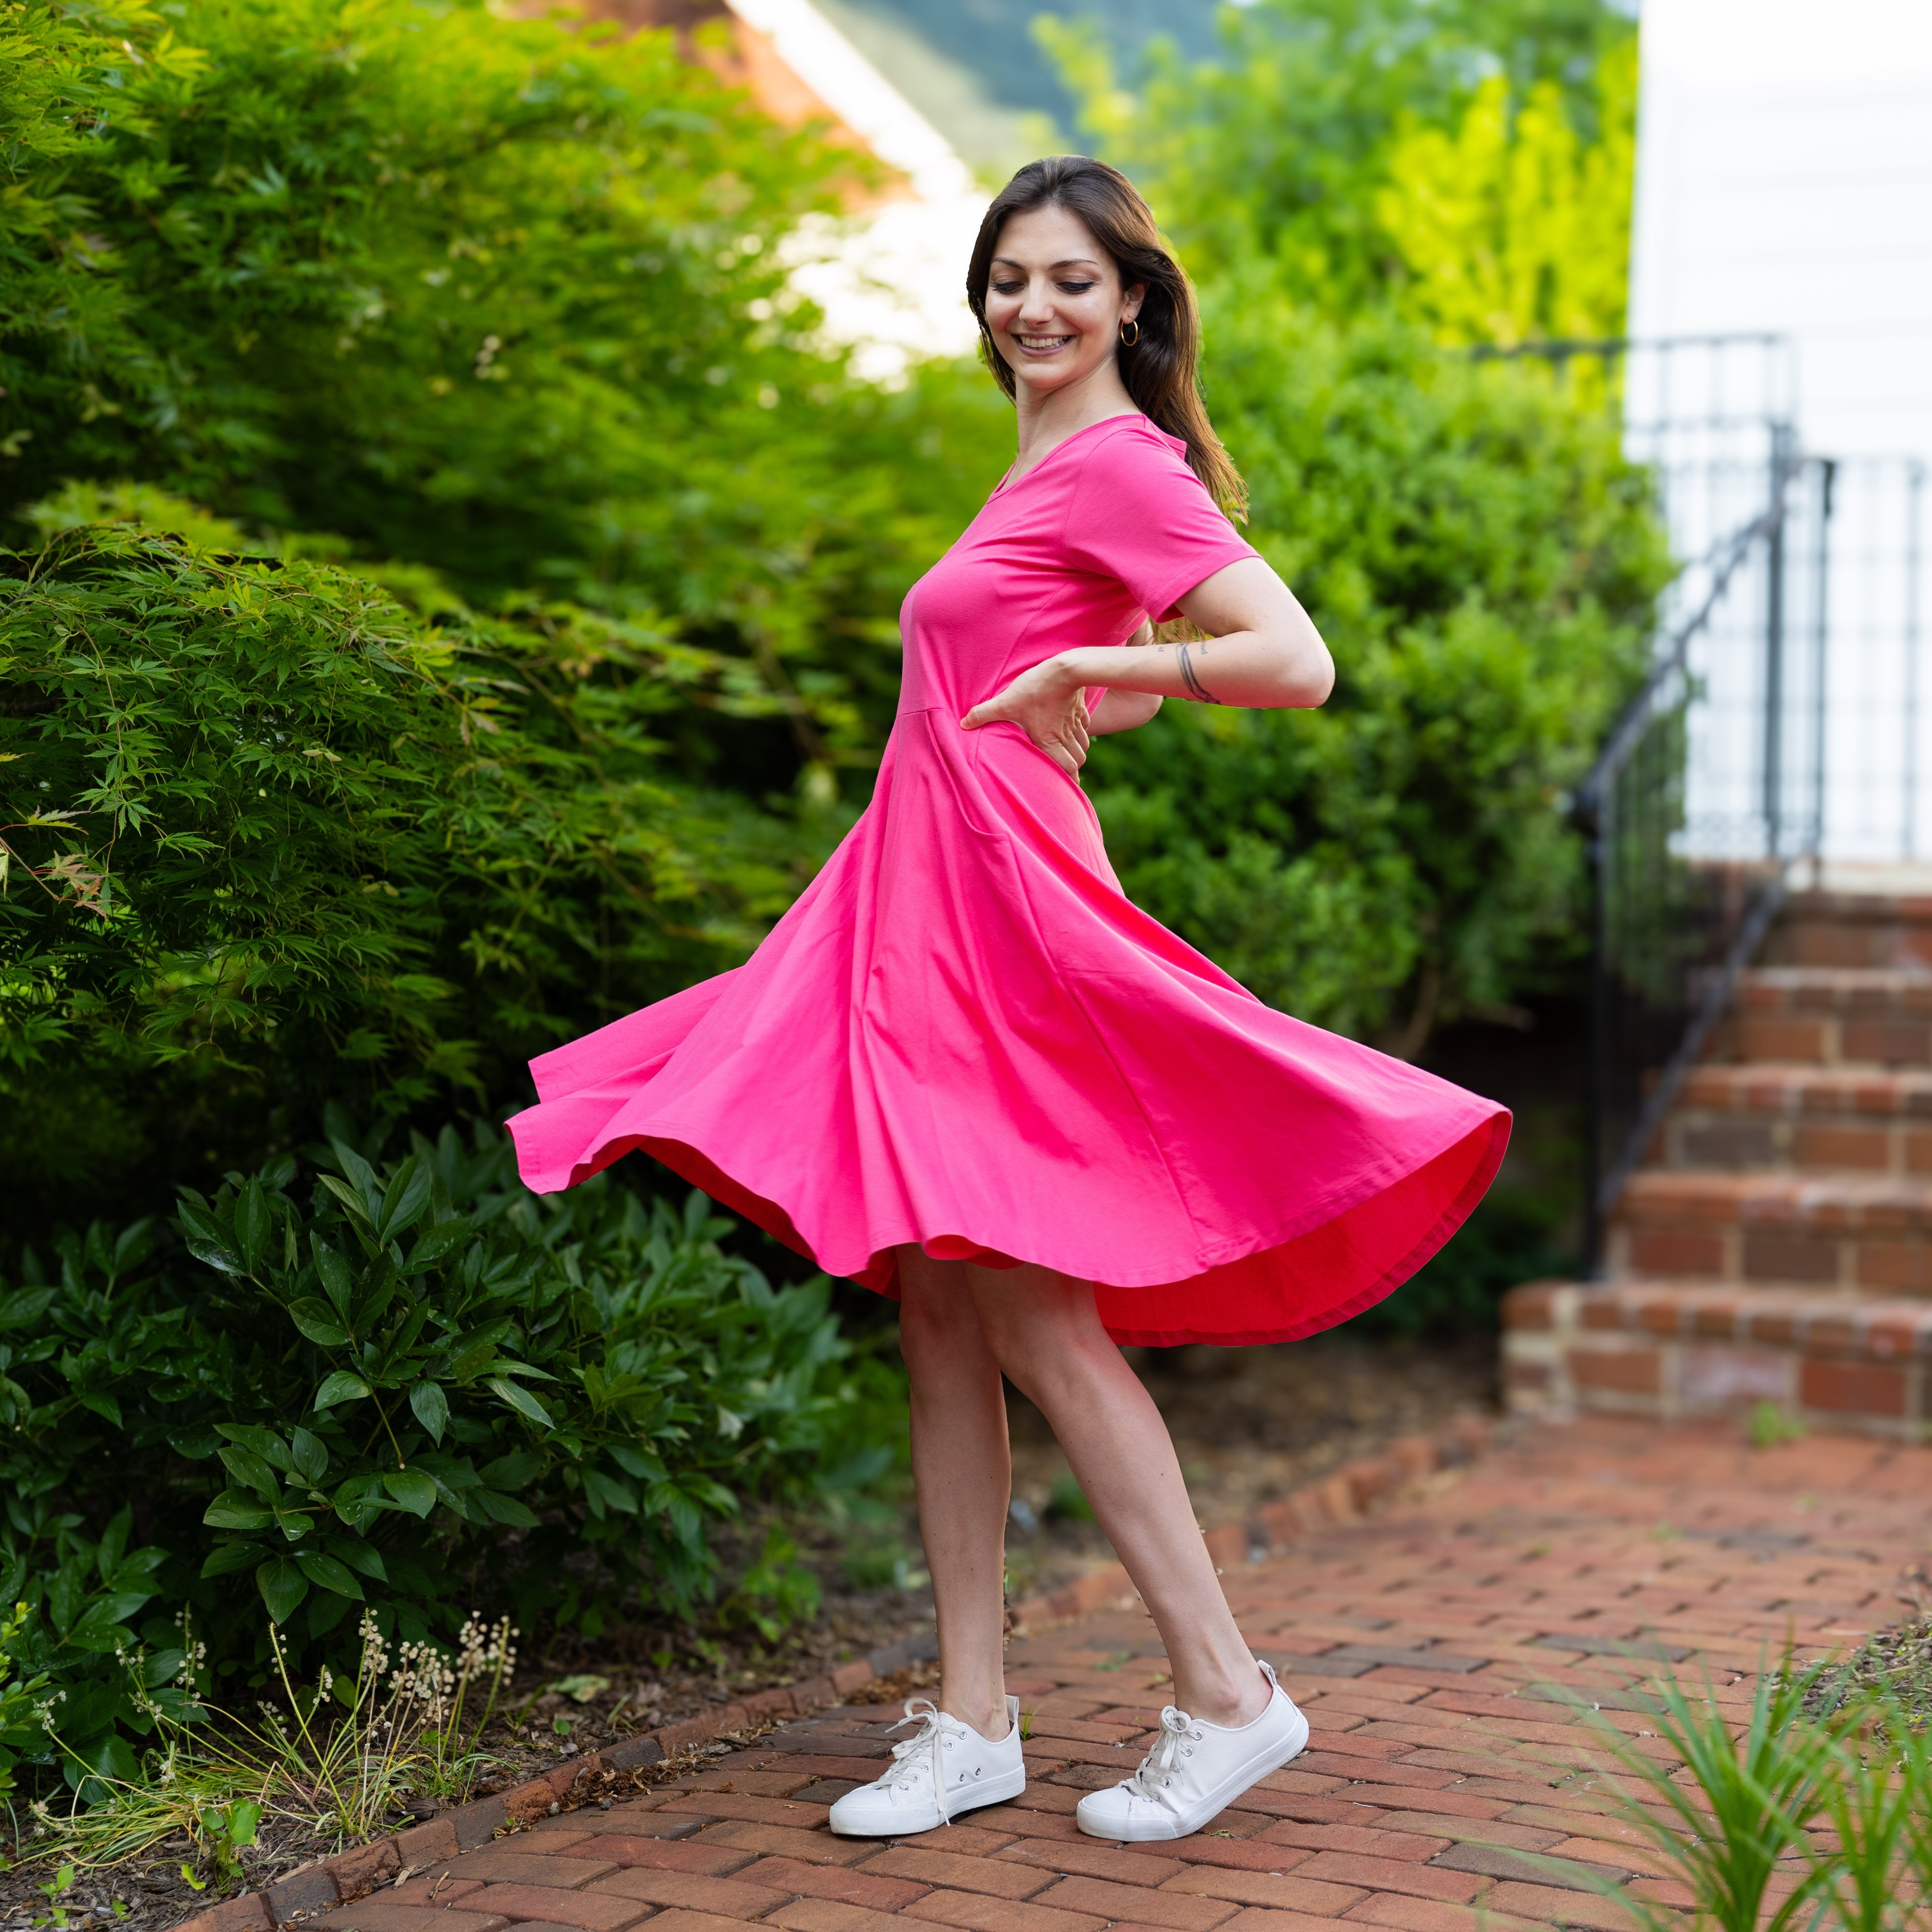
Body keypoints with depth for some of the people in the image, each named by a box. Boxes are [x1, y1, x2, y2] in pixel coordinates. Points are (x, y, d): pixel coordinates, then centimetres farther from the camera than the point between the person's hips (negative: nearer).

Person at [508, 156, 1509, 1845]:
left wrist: (1077, 669, -16)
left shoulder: (1121, 465, -8)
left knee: (1028, 1307, -9)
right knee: (937, 1315, 8)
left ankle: (1226, 1696, 2)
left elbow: (1297, 665, -19)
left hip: (1001, 898, -10)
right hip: (929, 895, 10)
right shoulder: (1048, 472, 19)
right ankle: (972, 1723, 14)